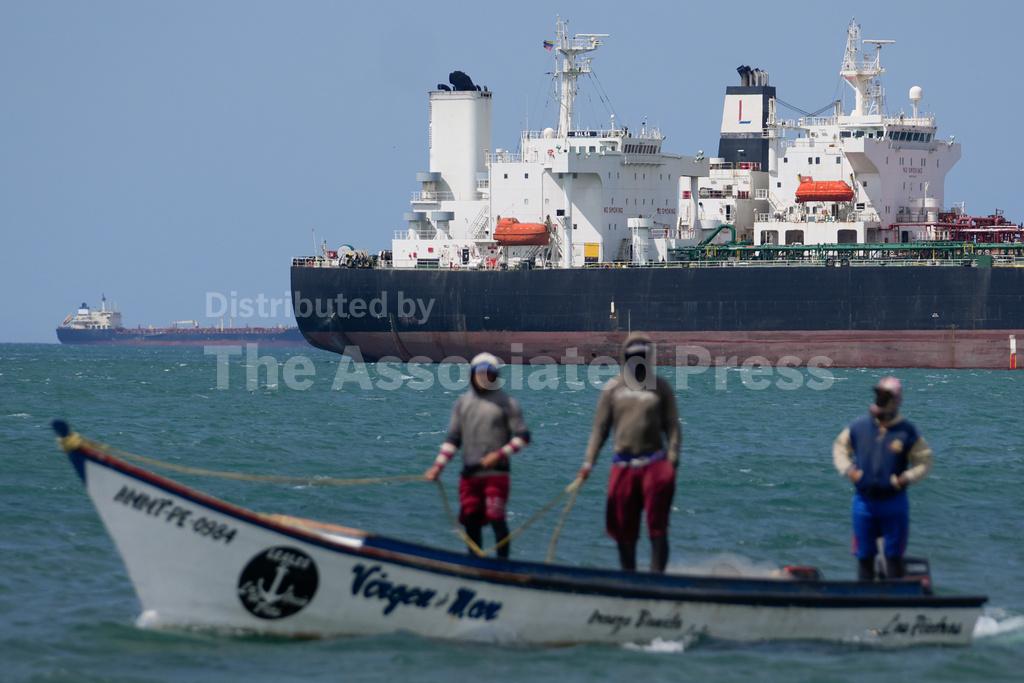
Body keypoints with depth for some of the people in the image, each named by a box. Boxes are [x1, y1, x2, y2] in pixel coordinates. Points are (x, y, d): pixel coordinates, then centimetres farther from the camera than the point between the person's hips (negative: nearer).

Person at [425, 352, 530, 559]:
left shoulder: (506, 403, 2)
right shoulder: (463, 402, 14)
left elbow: (523, 436, 0)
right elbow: (453, 439, 15)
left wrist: (500, 454, -13)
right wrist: (438, 466, 5)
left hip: (496, 472, -4)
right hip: (469, 473, 4)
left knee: (496, 518, -13)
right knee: (470, 520, 5)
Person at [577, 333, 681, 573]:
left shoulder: (660, 387, 6)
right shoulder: (613, 388, 9)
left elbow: (672, 426, 4)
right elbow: (600, 427, 9)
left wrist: (672, 460, -8)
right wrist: (588, 462, 1)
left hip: (654, 462, -2)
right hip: (623, 466, 2)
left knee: (657, 528, -8)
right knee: (624, 530, 6)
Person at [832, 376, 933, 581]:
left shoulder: (907, 432, -6)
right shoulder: (859, 427, 0)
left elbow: (924, 461, 0)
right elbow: (840, 447, 14)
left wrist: (907, 478, -15)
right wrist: (847, 469, -3)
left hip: (894, 501, -2)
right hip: (864, 501, 2)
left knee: (894, 555, 3)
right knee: (864, 555, 8)